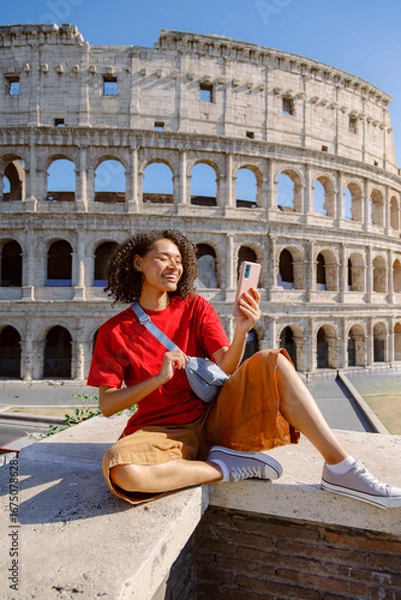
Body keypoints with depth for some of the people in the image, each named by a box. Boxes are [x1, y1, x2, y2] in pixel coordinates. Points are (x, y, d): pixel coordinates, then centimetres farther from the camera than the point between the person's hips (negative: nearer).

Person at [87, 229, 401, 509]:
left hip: (213, 416, 2)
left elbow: (226, 370, -5)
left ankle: (340, 468, -19)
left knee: (271, 360, -21)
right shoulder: (113, 332, -1)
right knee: (121, 471, -35)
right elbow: (107, 405, -5)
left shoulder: (196, 308, 4)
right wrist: (159, 377, -20)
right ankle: (228, 468, -15)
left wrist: (241, 331, -24)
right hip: (164, 431, -1)